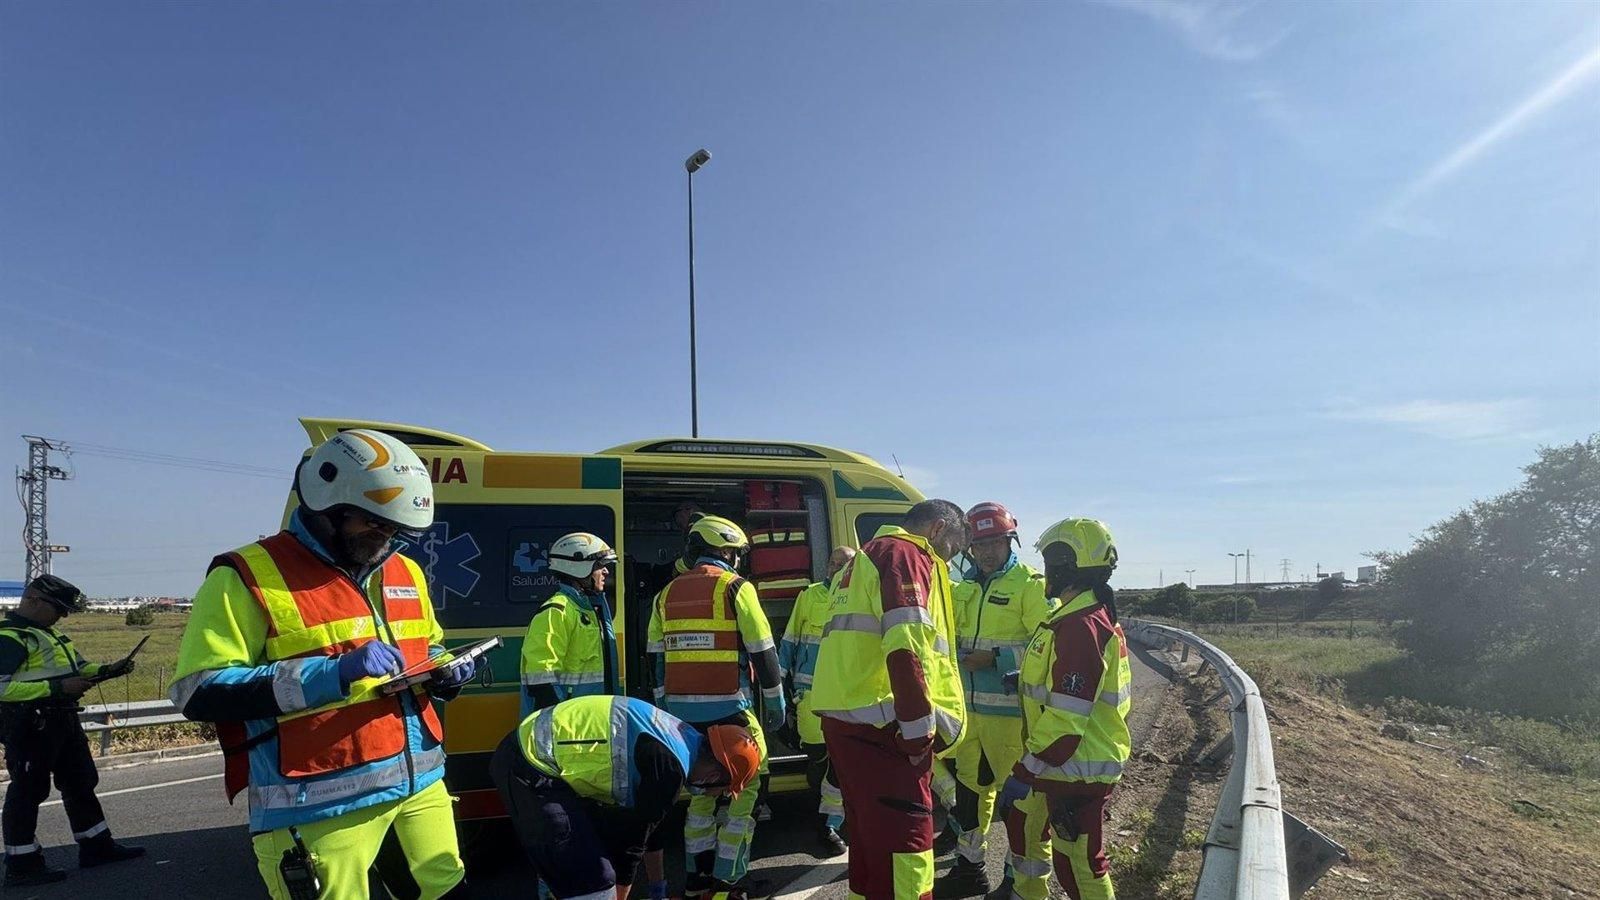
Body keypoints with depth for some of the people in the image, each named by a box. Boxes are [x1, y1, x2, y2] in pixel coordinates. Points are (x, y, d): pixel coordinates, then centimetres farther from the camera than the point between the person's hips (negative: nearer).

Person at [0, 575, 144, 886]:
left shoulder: (47, 632, 16)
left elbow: (71, 668, 23)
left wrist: (107, 670, 6)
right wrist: (58, 688, -27)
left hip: (62, 720, 10)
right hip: (30, 725, -10)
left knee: (81, 782, 15)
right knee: (28, 791, -1)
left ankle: (96, 846, 25)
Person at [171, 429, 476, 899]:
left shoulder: (405, 572, 14)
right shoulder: (250, 577, -9)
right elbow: (199, 693, -16)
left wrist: (443, 673, 3)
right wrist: (334, 672, -25)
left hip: (421, 782, 7)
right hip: (320, 803, -6)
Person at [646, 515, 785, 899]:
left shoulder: (667, 595, 12)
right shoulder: (735, 588, -5)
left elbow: (658, 659, 15)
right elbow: (763, 652, -6)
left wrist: (664, 707, 22)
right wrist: (775, 701, 4)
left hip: (683, 709, 6)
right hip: (727, 708, -6)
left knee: (700, 789, 18)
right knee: (743, 790, 4)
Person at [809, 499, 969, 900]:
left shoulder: (871, 555, 25)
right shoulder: (907, 554, -6)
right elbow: (906, 646, -20)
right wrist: (920, 729, -17)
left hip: (849, 719, 10)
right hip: (879, 725, -10)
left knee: (871, 838, 20)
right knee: (905, 844, -6)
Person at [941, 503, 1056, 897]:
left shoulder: (1032, 585, -10)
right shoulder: (965, 589, 13)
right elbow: (949, 637, 25)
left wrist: (996, 658, -21)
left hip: (1010, 711, -7)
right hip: (969, 706, 7)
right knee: (969, 784, 17)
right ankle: (969, 866, 34)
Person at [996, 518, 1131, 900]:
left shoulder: (1080, 627, -24)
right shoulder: (1096, 617, 10)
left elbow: (1067, 720, -27)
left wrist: (1025, 773, -23)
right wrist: (1030, 682, 12)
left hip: (1079, 771, -11)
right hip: (1062, 765, 11)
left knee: (1079, 864, 0)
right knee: (1023, 821, 25)